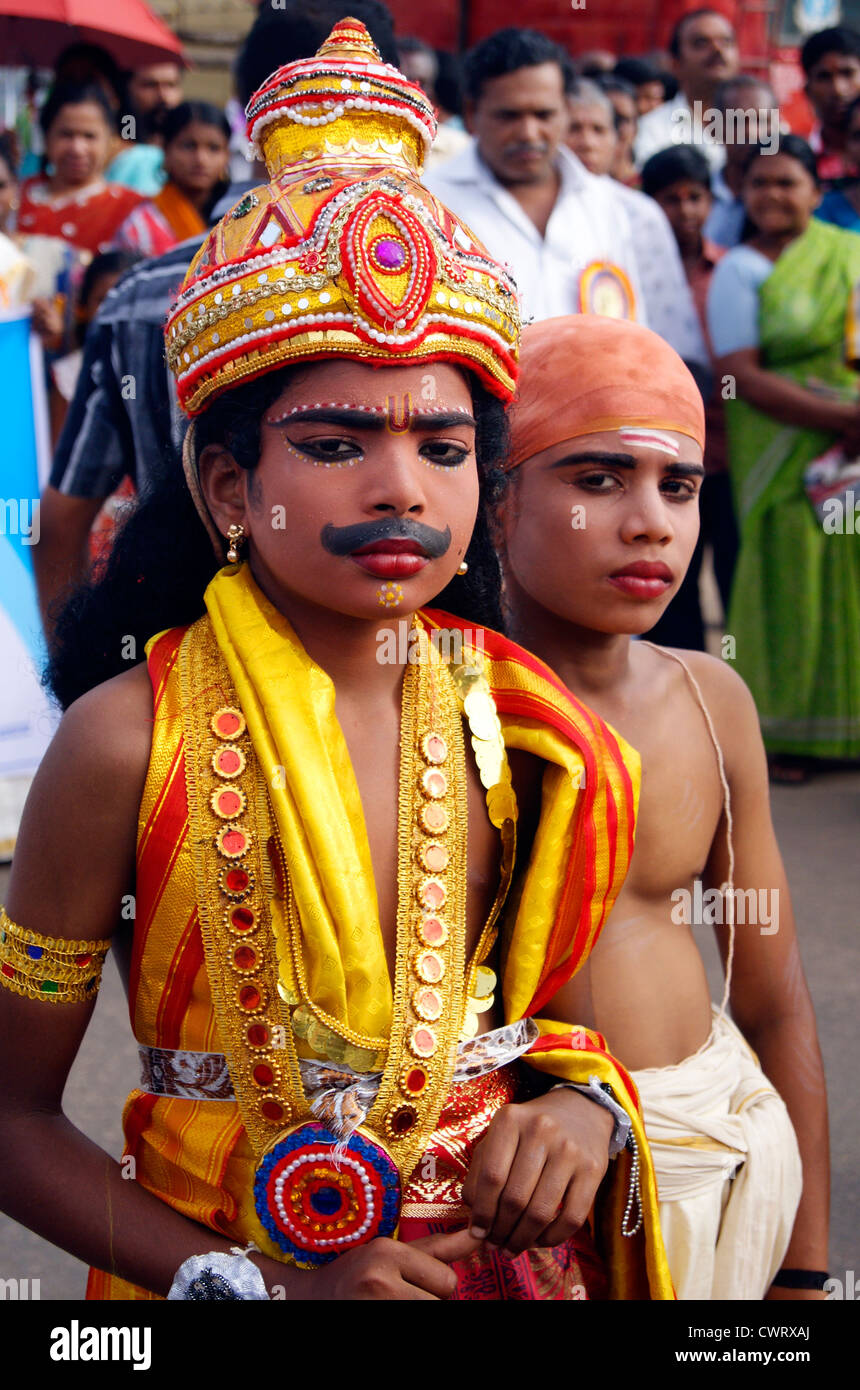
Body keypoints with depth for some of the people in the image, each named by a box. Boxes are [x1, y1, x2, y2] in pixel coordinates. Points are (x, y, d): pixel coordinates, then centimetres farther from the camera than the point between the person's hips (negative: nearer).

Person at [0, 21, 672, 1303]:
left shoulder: (508, 710, -9)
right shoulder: (132, 739, -19)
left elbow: (546, 998, 6)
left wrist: (582, 1102, -15)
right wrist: (262, 1284, -20)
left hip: (500, 1250, 3)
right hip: (217, 1262, -3)